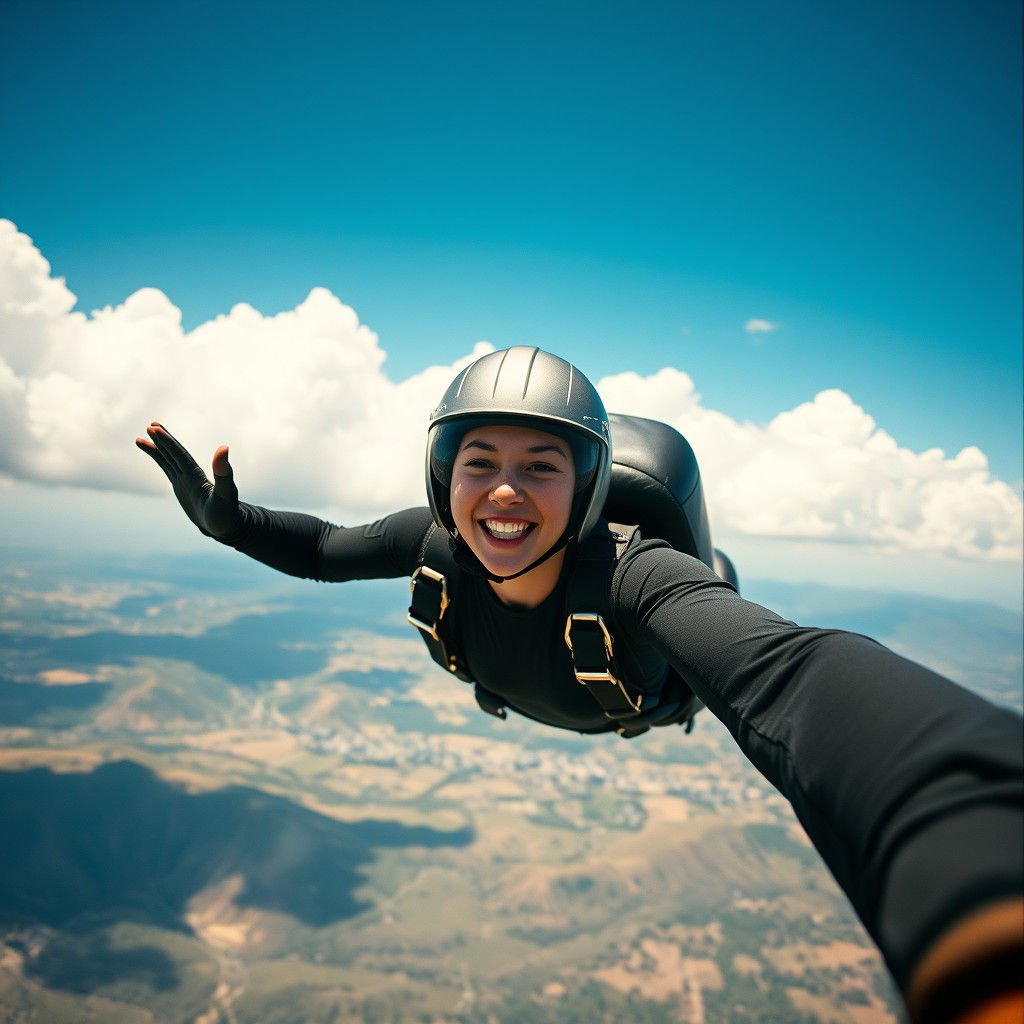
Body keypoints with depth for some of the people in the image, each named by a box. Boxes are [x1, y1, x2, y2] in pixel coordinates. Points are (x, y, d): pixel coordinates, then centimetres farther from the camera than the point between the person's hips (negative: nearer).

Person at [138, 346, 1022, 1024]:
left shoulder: (627, 574, -52)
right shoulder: (439, 543, -36)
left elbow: (791, 677, -72)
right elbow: (325, 550, -17)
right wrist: (227, 519, -37)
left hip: (653, 696, -2)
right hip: (524, 690, 3)